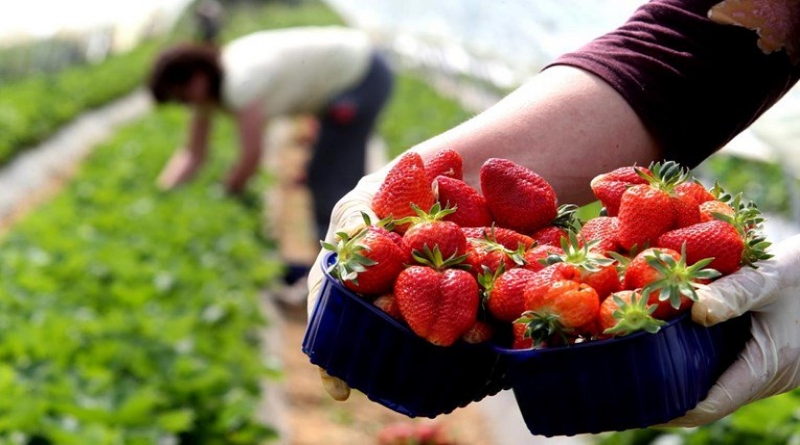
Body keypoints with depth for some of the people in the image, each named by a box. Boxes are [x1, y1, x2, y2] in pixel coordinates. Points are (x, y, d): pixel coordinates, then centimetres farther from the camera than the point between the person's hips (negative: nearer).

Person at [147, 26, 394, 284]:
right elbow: (193, 155, 0)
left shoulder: (240, 83, -30)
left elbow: (251, 158, -29)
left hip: (360, 76, -9)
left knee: (329, 180, -5)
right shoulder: (208, 85, -3)